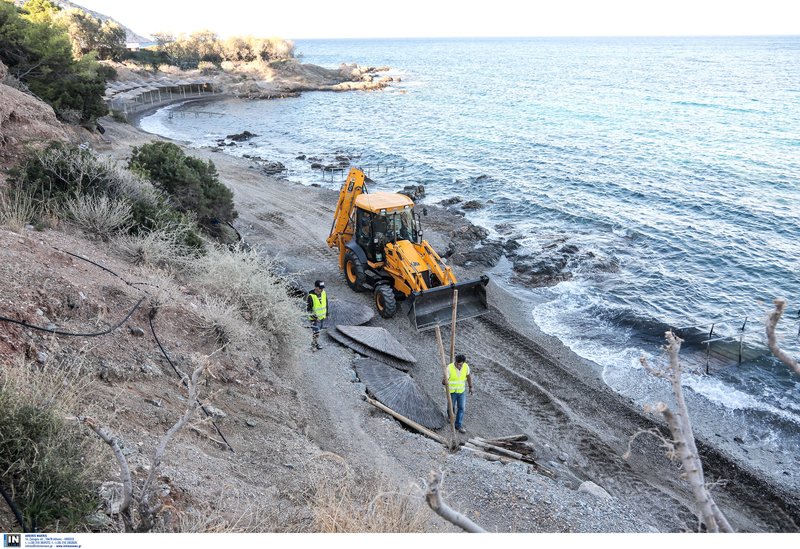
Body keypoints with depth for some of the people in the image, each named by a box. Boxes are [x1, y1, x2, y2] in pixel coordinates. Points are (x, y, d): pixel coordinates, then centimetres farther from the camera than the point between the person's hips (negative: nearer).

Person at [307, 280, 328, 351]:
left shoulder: (324, 293, -5)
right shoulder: (311, 296, -23)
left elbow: (326, 303, 11)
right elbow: (308, 308, -17)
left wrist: (326, 313, 15)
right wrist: (313, 316, -22)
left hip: (322, 317, 6)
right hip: (315, 318, -6)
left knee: (318, 330, 20)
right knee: (315, 332, -5)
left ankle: (317, 343, 35)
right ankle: (313, 345, 12)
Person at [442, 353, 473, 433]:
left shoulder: (466, 366, -18)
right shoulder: (449, 368, -29)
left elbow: (468, 376, 2)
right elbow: (443, 381, -30)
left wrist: (470, 387, 11)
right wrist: (445, 382, -54)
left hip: (461, 391, 2)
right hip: (451, 391, -2)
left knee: (462, 408, 2)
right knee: (451, 407, 15)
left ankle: (459, 425, 17)